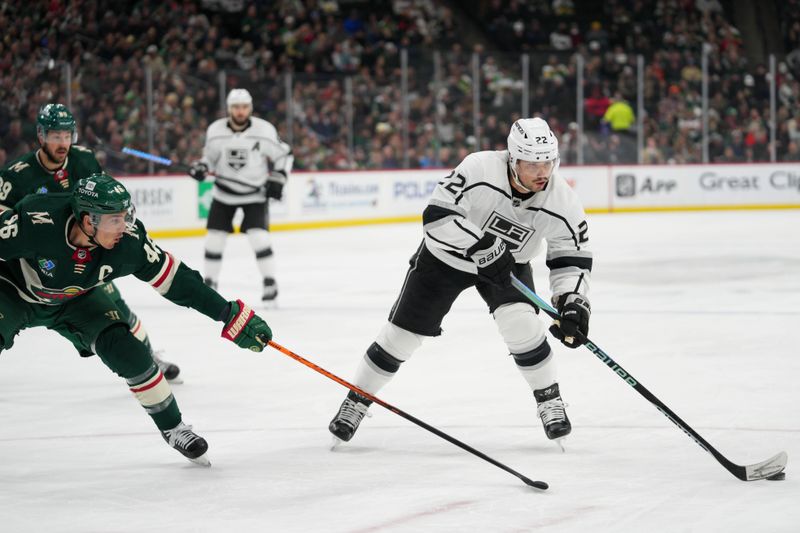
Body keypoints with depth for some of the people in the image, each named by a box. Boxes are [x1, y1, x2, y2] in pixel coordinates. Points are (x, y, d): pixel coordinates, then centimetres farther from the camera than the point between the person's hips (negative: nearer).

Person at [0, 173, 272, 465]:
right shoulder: (38, 220, -39)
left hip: (75, 299, 3)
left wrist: (231, 315, -17)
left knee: (126, 349, -12)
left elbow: (174, 279, -18)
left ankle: (172, 427, 7)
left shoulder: (129, 240, -27)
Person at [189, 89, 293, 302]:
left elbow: (284, 155, -2)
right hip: (224, 192, 2)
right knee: (214, 238, -1)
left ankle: (270, 282, -3)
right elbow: (210, 156, 7)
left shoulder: (264, 130, -14)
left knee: (258, 236, -16)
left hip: (255, 193, -2)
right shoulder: (215, 130, -9)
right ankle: (210, 282, 15)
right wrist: (200, 167, -12)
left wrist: (277, 179, -11)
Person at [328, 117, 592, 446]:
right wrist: (482, 247, -45)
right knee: (403, 332, 0)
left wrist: (574, 303, -29)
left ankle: (550, 403, -4)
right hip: (446, 256, -1)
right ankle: (355, 403, 19)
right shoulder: (480, 169, -35)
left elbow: (572, 259, -14)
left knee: (520, 322, -25)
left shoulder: (563, 202, -24)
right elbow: (437, 216, -37)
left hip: (508, 262, 1)